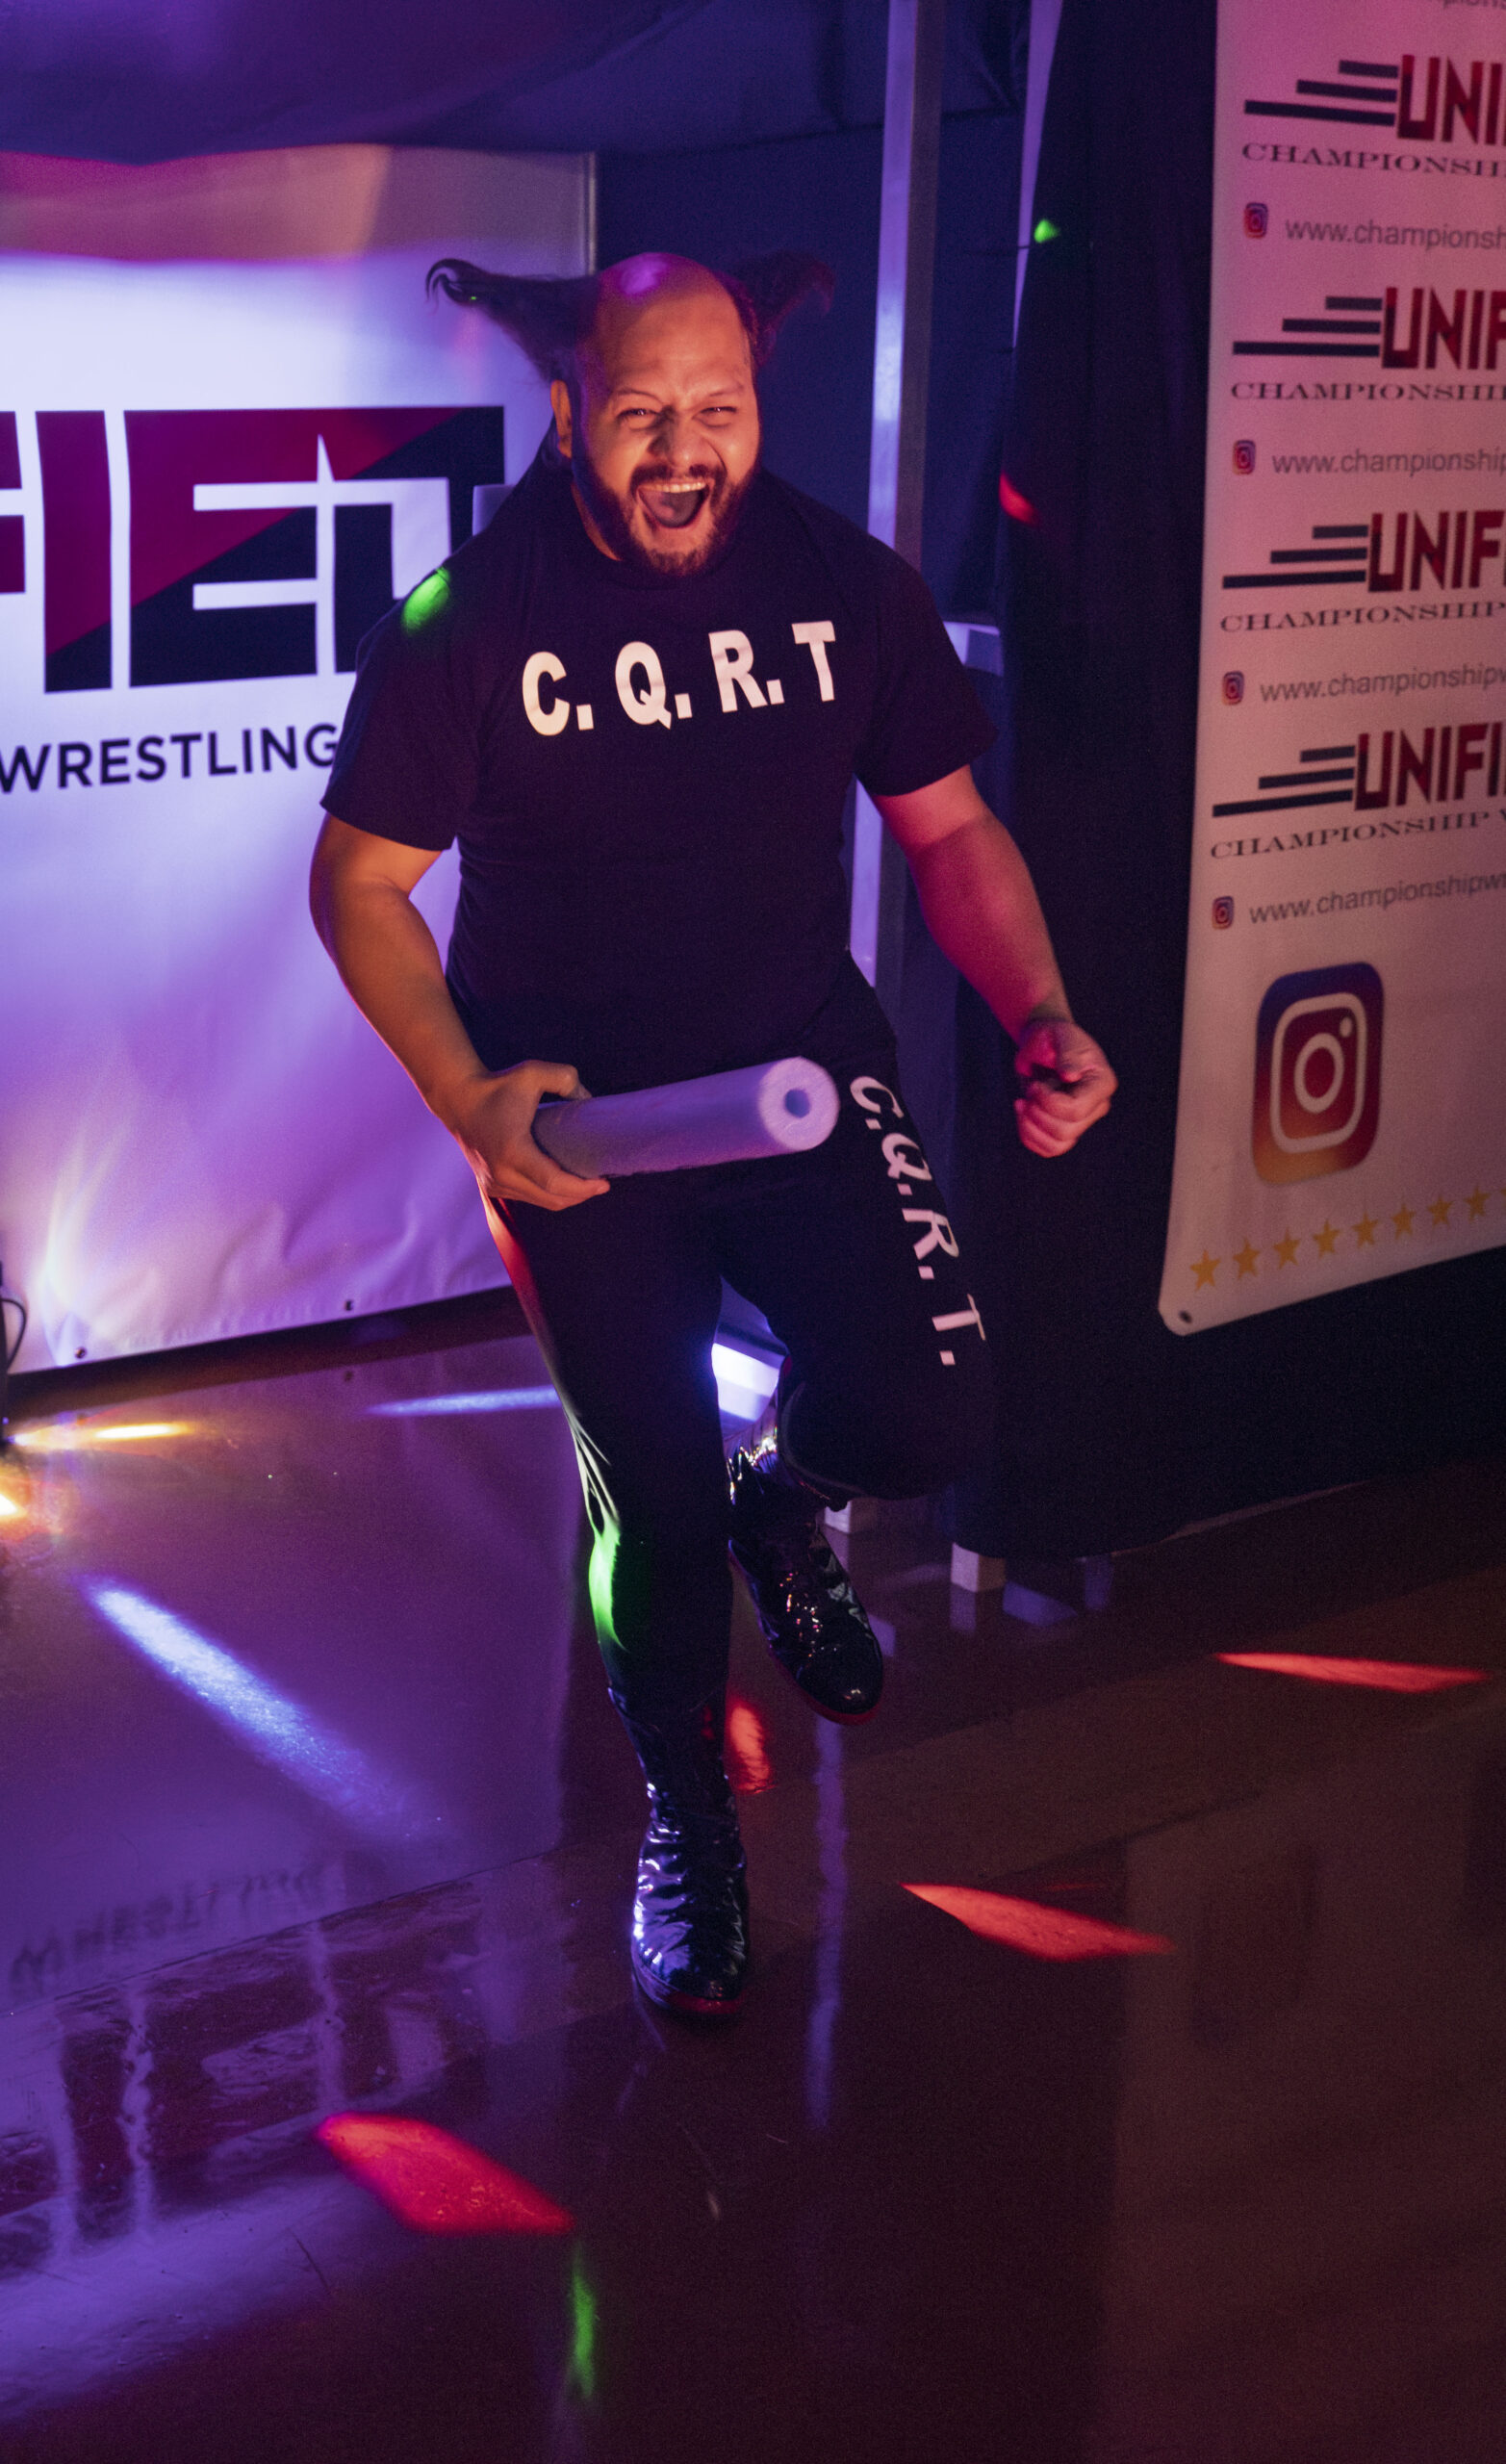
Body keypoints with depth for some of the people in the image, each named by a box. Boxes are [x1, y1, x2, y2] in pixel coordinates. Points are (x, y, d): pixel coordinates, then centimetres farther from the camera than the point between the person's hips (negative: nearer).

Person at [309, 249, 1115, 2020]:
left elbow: (949, 828, 4)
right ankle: (686, 1816, 34)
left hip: (804, 1059, 2)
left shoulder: (848, 586, -5)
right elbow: (358, 882, -5)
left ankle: (783, 1493, 22)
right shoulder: (469, 618, -12)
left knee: (928, 1422, -18)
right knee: (651, 1495, 7)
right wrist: (465, 1098, -18)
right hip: (575, 1108, -1)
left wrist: (1043, 1023, -12)